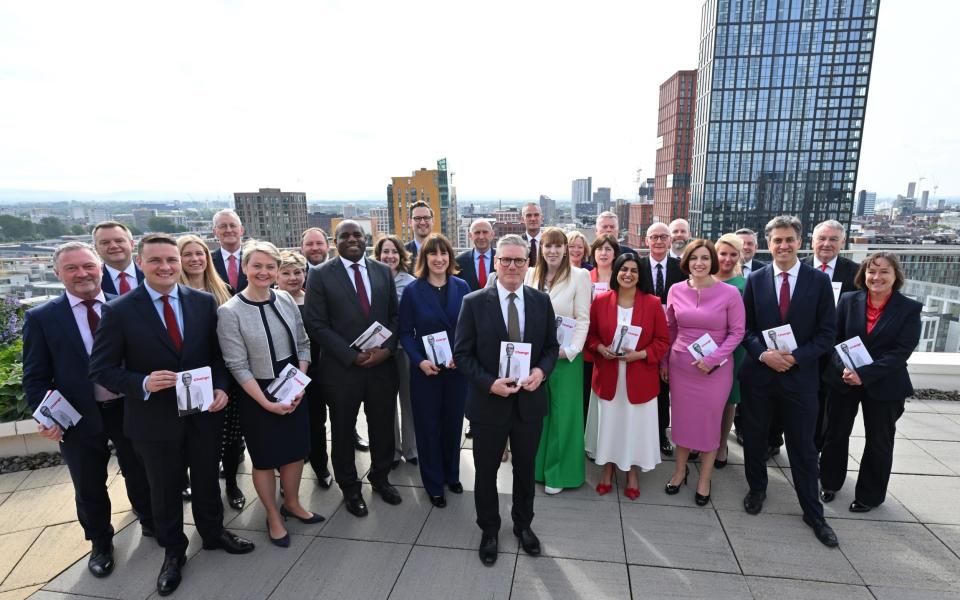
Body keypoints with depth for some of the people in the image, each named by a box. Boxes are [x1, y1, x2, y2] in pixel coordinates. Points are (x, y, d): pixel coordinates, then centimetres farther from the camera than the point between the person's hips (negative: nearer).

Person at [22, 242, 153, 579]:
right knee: (90, 488, 18)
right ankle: (100, 544, 42)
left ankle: (150, 523, 45)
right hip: (79, 418, 0)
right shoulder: (41, 318, -5)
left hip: (130, 409, 1)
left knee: (140, 474, 19)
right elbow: (36, 377, -3)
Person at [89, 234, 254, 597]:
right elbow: (101, 369, -8)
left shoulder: (204, 302, -4)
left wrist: (220, 388, -12)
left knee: (207, 479, 21)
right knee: (164, 490, 18)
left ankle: (213, 533, 46)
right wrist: (143, 384, -25)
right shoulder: (118, 311, -11)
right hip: (154, 419, -2)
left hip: (204, 412, 2)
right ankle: (173, 551, 42)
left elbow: (218, 353, 2)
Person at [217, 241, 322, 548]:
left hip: (294, 389, 4)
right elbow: (238, 365, -14)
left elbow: (303, 343, 4)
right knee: (265, 458, 12)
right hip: (256, 396, -4)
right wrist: (267, 403, -17)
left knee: (296, 450, 16)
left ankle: (292, 503, 41)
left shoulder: (285, 299, -3)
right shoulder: (230, 312, -15)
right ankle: (273, 517, 34)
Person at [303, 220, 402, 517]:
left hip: (383, 364, 3)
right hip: (342, 368, -2)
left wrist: (387, 348, -9)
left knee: (383, 426, 15)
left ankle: (380, 478, 40)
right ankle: (350, 488, 36)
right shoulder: (321, 275, -5)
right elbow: (316, 324, -9)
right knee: (343, 431, 14)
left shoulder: (384, 271, 5)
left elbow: (395, 315, 7)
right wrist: (352, 356, -15)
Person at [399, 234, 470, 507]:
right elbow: (405, 332, -4)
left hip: (457, 367, 2)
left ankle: (451, 475, 38)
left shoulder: (461, 287, -1)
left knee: (453, 422, 15)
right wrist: (420, 361, -17)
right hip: (425, 369, -2)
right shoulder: (412, 290, -6)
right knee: (428, 425, 9)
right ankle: (434, 483, 28)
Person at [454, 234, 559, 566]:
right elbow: (462, 354, -8)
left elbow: (551, 346, 6)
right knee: (486, 471, 15)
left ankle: (523, 524, 46)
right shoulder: (474, 302, -10)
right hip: (488, 401, -2)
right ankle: (489, 531, 40)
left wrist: (541, 370, -14)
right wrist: (490, 383, -20)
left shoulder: (542, 301, -1)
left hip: (530, 400, 2)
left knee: (525, 468, 21)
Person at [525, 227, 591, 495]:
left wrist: (571, 350, -19)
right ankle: (536, 464, 31)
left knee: (562, 413, 6)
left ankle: (558, 472, 22)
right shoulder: (531, 275, 6)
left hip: (564, 355, -4)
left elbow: (583, 320, -9)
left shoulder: (579, 276, -6)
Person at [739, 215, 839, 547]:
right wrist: (763, 354, -15)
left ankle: (812, 511, 25)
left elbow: (827, 332, -3)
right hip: (759, 372, 1)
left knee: (803, 446, 8)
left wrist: (796, 357, -16)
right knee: (754, 438, 15)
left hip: (800, 374, -1)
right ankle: (757, 489, 37)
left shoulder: (819, 281, -2)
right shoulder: (756, 279, 0)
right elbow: (745, 327, 1)